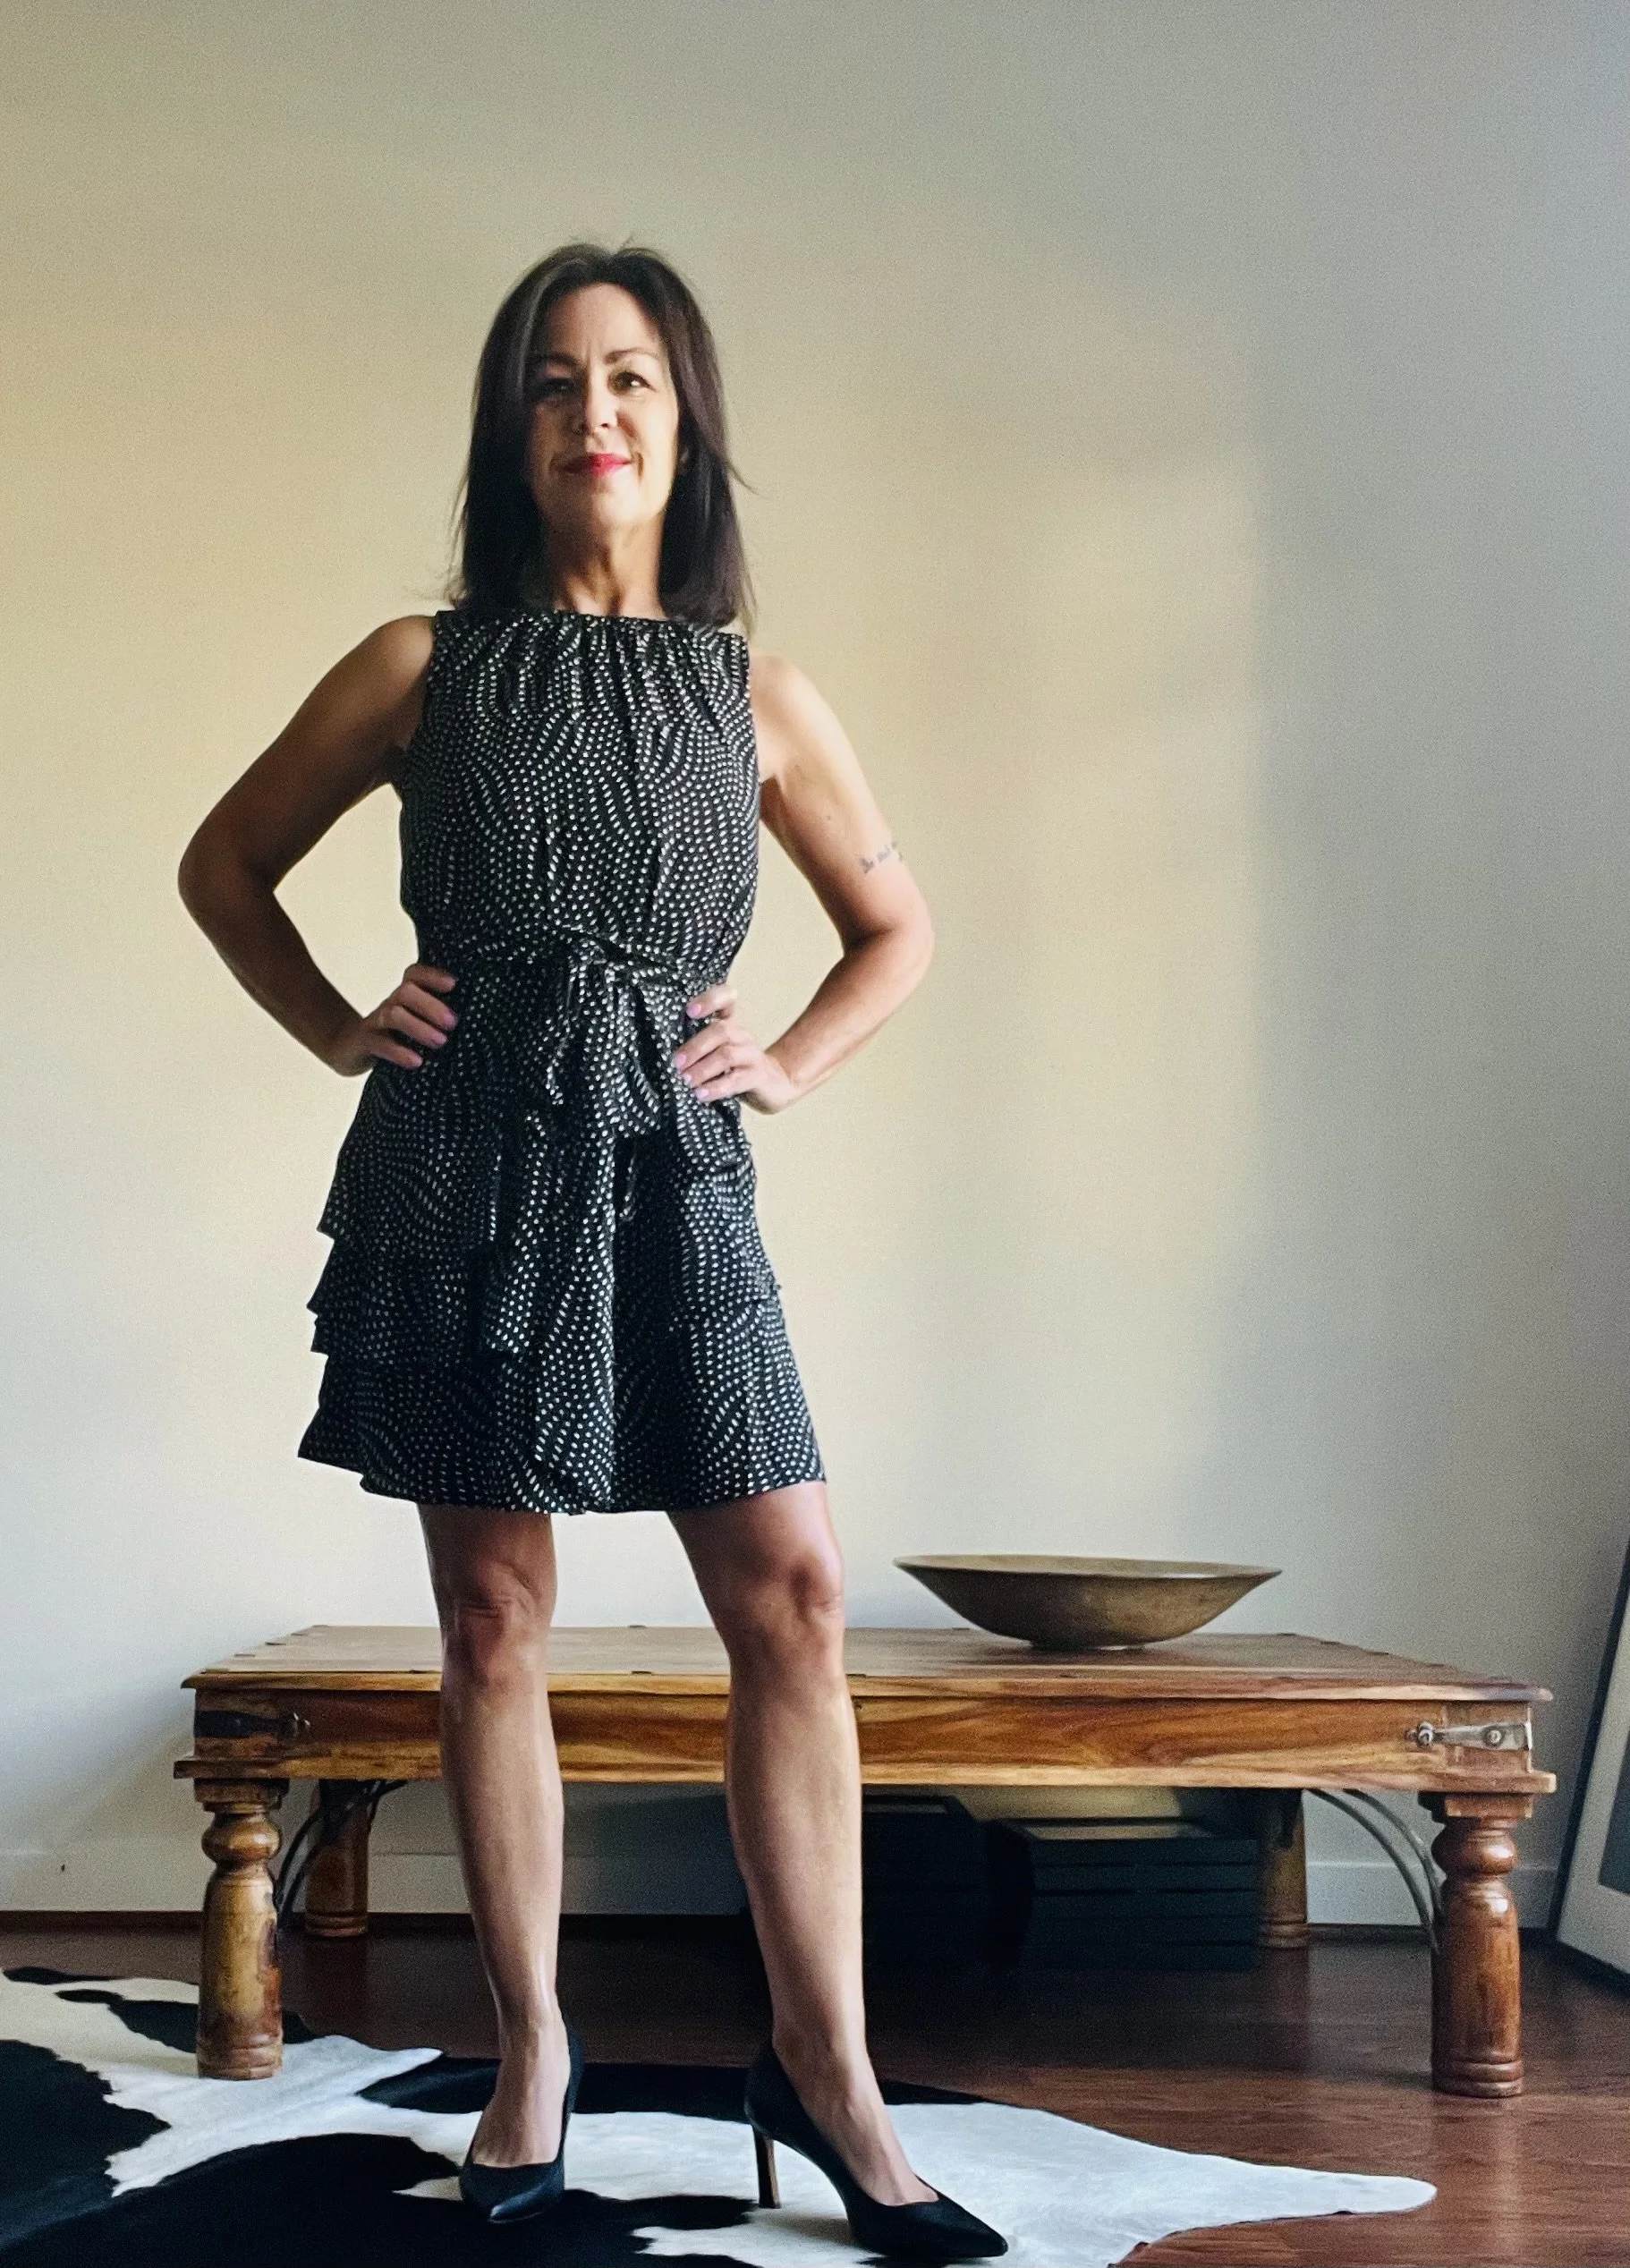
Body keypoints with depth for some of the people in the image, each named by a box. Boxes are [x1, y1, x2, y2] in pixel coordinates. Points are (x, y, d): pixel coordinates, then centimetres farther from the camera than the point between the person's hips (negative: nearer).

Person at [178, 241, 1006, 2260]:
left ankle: (824, 2066, 4)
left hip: (673, 1168, 1)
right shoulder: (425, 666, 6)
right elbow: (226, 861, 16)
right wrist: (344, 1033, 5)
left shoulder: (756, 699, 10)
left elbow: (897, 924, 22)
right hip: (465, 1159, -1)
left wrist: (791, 1066, 7)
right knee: (493, 1617, 3)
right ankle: (533, 2051, 17)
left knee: (792, 1598, -6)